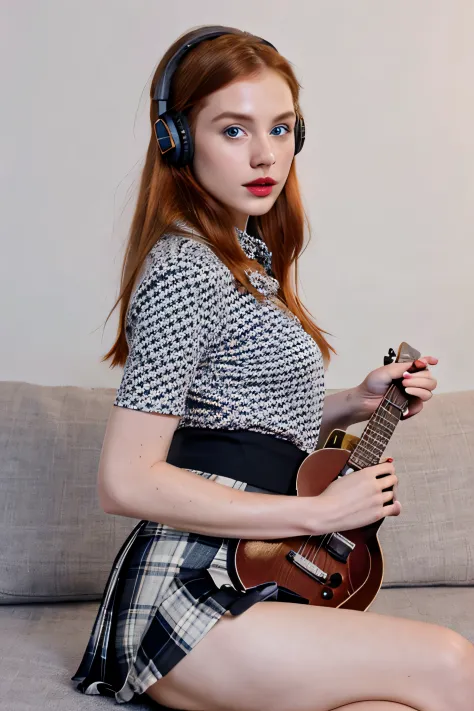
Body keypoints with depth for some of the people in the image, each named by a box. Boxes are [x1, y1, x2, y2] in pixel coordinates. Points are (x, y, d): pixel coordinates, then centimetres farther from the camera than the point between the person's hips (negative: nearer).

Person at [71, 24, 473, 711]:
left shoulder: (247, 261, 15)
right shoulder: (186, 271, -14)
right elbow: (126, 482, -19)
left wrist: (355, 403, 9)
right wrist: (321, 511, -15)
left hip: (248, 584, 9)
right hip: (186, 598, -9)